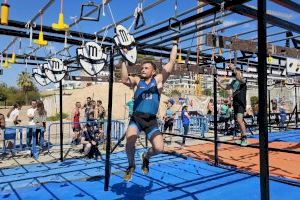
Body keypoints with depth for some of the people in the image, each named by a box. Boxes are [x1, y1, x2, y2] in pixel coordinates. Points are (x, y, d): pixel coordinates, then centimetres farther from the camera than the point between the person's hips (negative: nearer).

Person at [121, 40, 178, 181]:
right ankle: (131, 165, 7)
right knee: (130, 141, -25)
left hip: (151, 120, 0)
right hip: (136, 118, 0)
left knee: (159, 148, -11)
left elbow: (172, 62, 5)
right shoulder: (136, 81, 10)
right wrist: (124, 60, -10)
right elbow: (125, 79, -12)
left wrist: (175, 45, 10)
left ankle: (146, 157, 26)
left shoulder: (158, 80, 8)